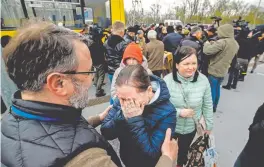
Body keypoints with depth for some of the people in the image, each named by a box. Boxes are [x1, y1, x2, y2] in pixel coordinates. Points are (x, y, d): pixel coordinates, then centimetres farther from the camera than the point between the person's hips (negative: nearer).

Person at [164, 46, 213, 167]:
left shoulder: (203, 80, -17)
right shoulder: (167, 81, -24)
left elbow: (207, 105, -5)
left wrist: (209, 125, 4)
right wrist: (179, 112, -28)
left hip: (191, 127, 2)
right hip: (170, 127, -1)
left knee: (184, 150, 29)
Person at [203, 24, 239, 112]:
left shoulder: (222, 42, -22)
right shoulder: (235, 44, 7)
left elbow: (207, 51, -25)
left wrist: (207, 43, -3)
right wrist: (214, 44, 9)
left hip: (214, 70, -8)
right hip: (223, 70, 8)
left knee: (212, 90, 3)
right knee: (217, 89, 19)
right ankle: (214, 107, 32)